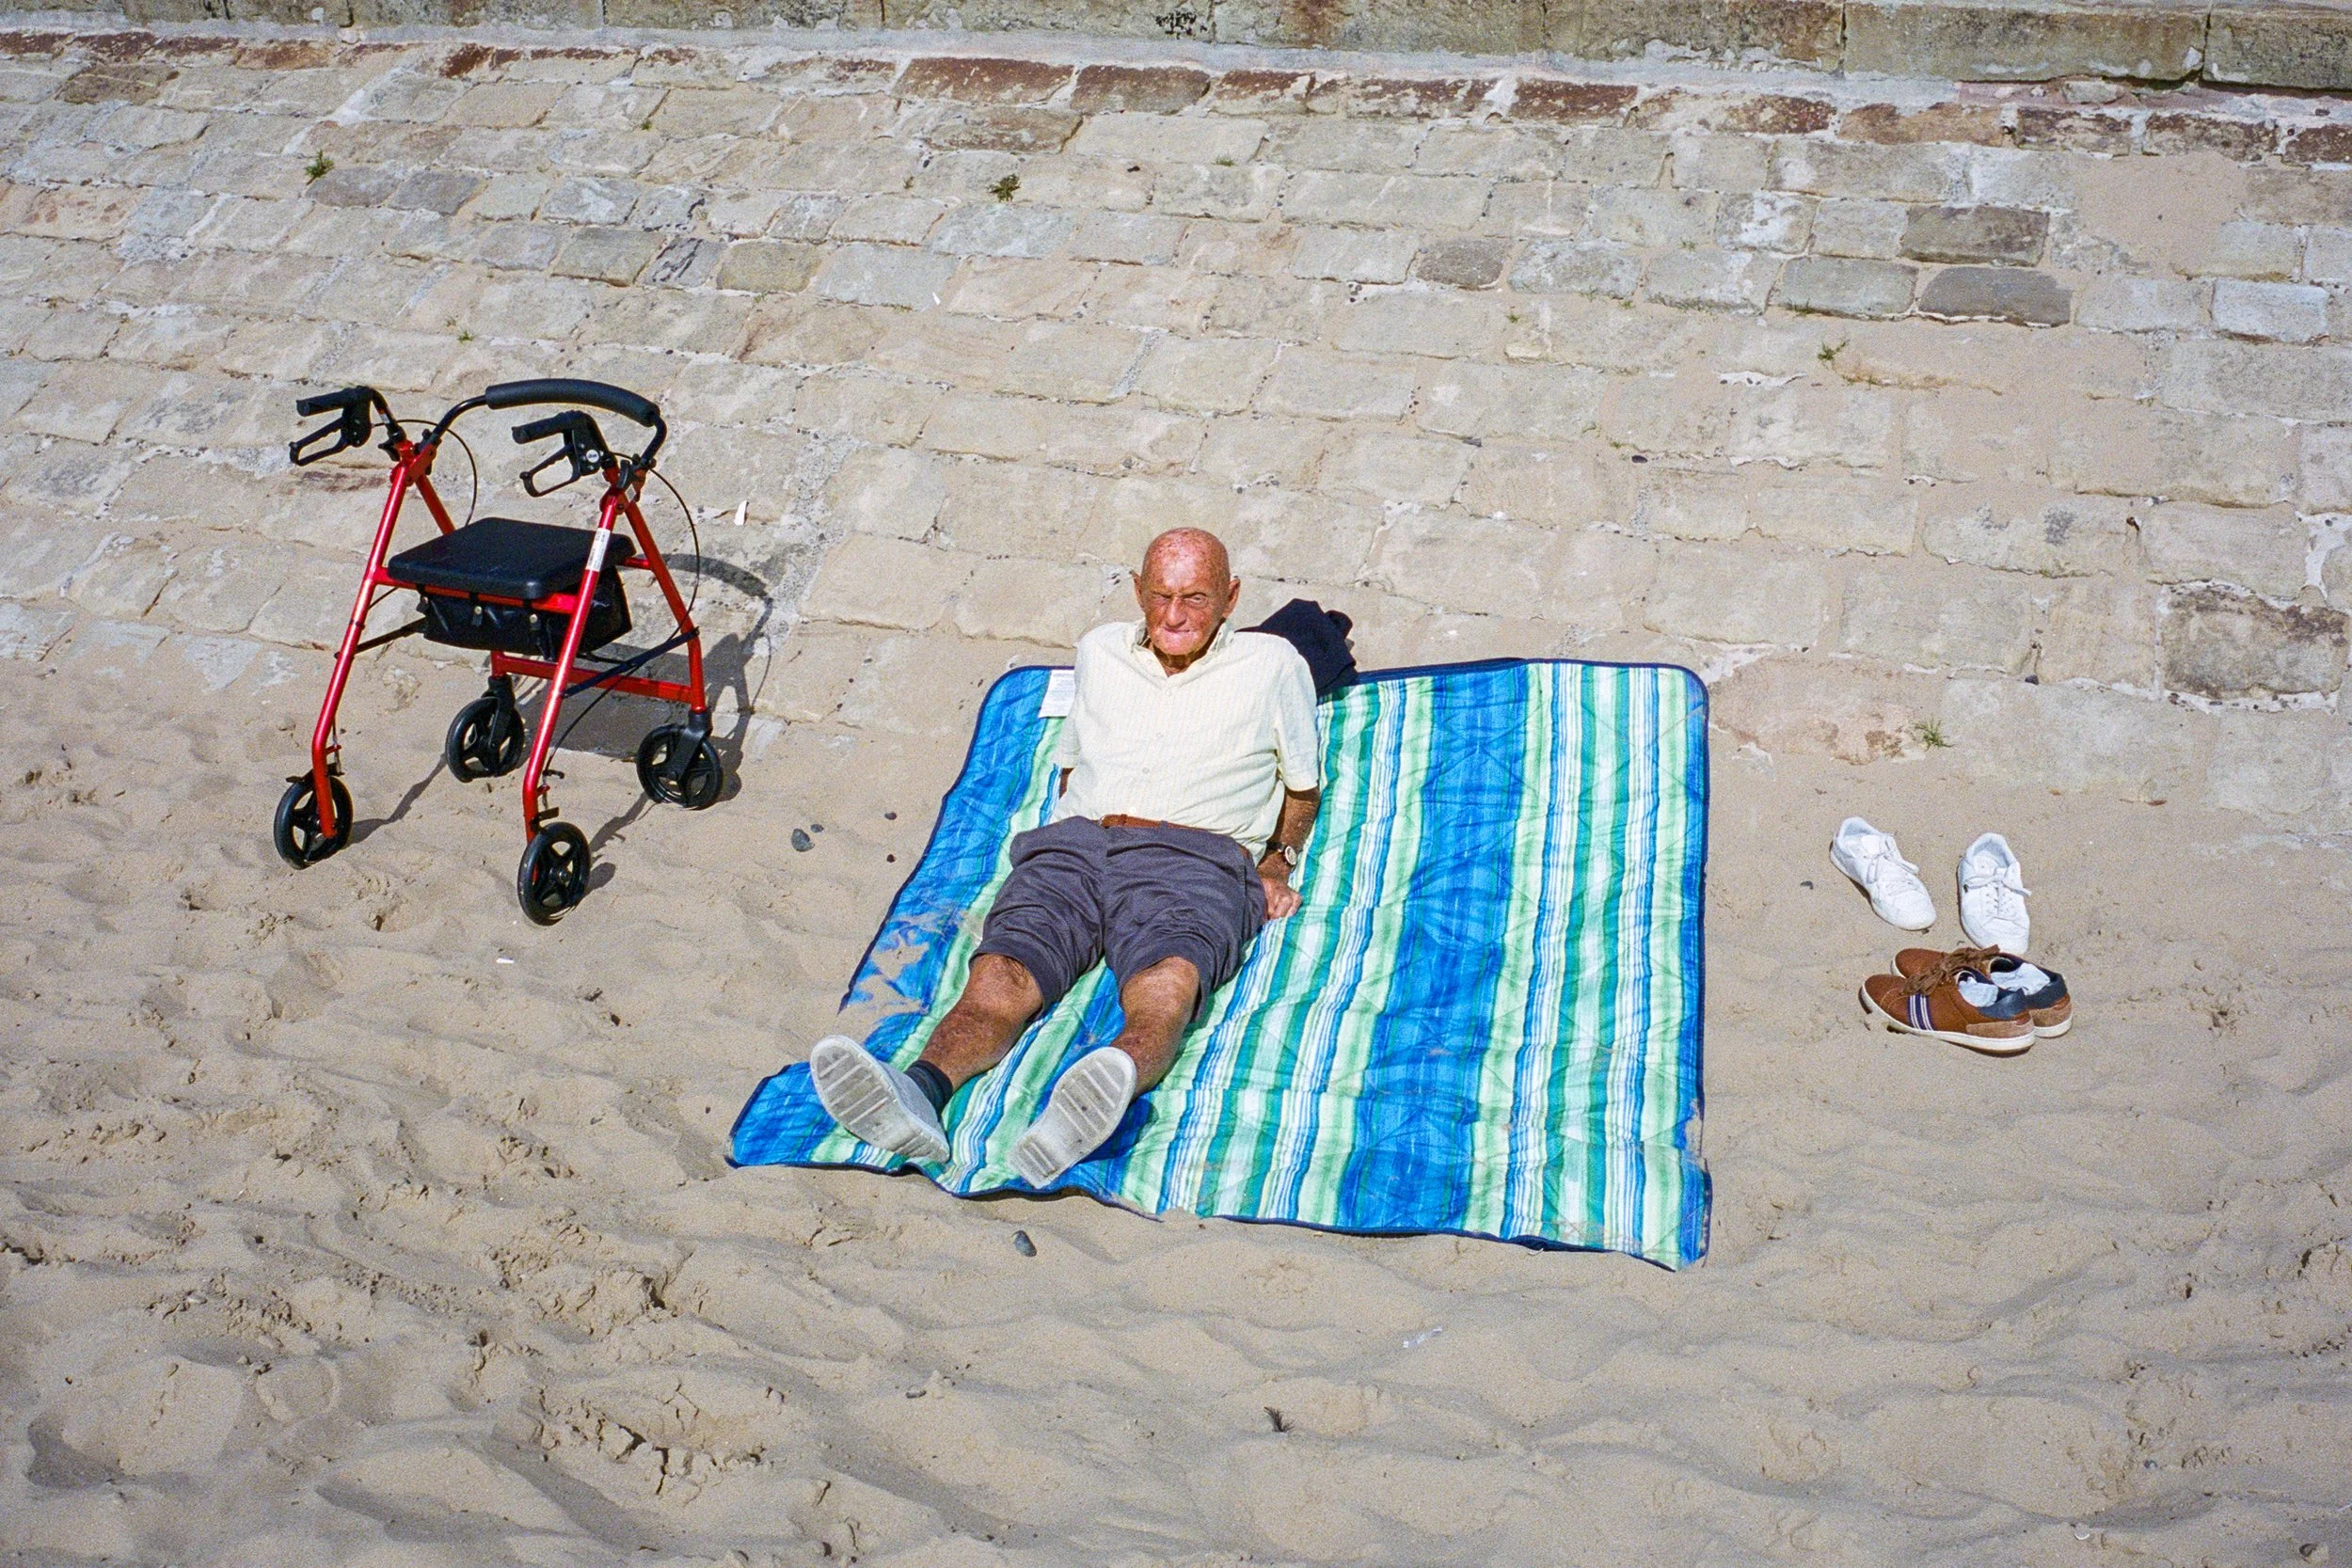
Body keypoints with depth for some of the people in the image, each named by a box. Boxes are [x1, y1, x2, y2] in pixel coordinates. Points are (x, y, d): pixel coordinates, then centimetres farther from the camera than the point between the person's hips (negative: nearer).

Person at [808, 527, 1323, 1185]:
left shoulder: (1272, 664, 20)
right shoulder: (1100, 650, 27)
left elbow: (1304, 783, 29)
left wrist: (1279, 859, 13)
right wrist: (1066, 833, 15)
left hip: (1194, 857, -3)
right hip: (1075, 842, 3)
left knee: (1167, 985, -39)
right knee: (1001, 973, -30)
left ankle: (1101, 1097, -68)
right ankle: (921, 1092, -56)